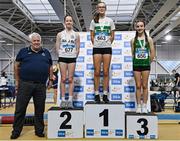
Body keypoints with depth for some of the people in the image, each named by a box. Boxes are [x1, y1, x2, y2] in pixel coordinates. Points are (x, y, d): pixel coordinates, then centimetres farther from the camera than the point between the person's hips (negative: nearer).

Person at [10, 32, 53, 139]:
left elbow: (50, 67, 18)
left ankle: (39, 130, 22)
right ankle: (16, 131, 15)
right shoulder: (23, 51, 6)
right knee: (20, 109, 3)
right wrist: (17, 80, 7)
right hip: (25, 84, -1)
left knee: (40, 109, 9)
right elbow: (16, 66, 10)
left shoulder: (46, 53, 12)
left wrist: (51, 80, 11)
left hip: (41, 85, 2)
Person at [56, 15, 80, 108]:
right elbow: (57, 48, 6)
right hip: (62, 58, 0)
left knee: (70, 79, -2)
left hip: (72, 58, 0)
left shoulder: (76, 35, 9)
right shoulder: (60, 34, 9)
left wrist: (74, 57, 0)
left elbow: (78, 49, 8)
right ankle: (63, 100, 2)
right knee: (63, 79, -2)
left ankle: (70, 100, 0)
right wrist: (61, 55, -1)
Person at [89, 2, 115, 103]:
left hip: (107, 48, 0)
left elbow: (112, 36, 9)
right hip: (96, 48, 0)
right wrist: (95, 44, 1)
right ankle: (97, 94, 4)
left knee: (106, 72, 0)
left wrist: (107, 44, 1)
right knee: (97, 72, -2)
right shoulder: (94, 21, 9)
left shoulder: (110, 21, 8)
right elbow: (92, 36, 11)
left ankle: (105, 94, 5)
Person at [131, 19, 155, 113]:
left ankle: (144, 106, 12)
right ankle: (138, 106, 10)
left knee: (144, 86, 4)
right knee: (138, 86, 4)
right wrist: (136, 61, 6)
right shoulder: (133, 40, 4)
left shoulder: (149, 39, 2)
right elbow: (132, 53, 7)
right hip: (136, 65, 1)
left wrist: (148, 62, 5)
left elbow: (152, 53, 4)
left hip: (146, 65, -1)